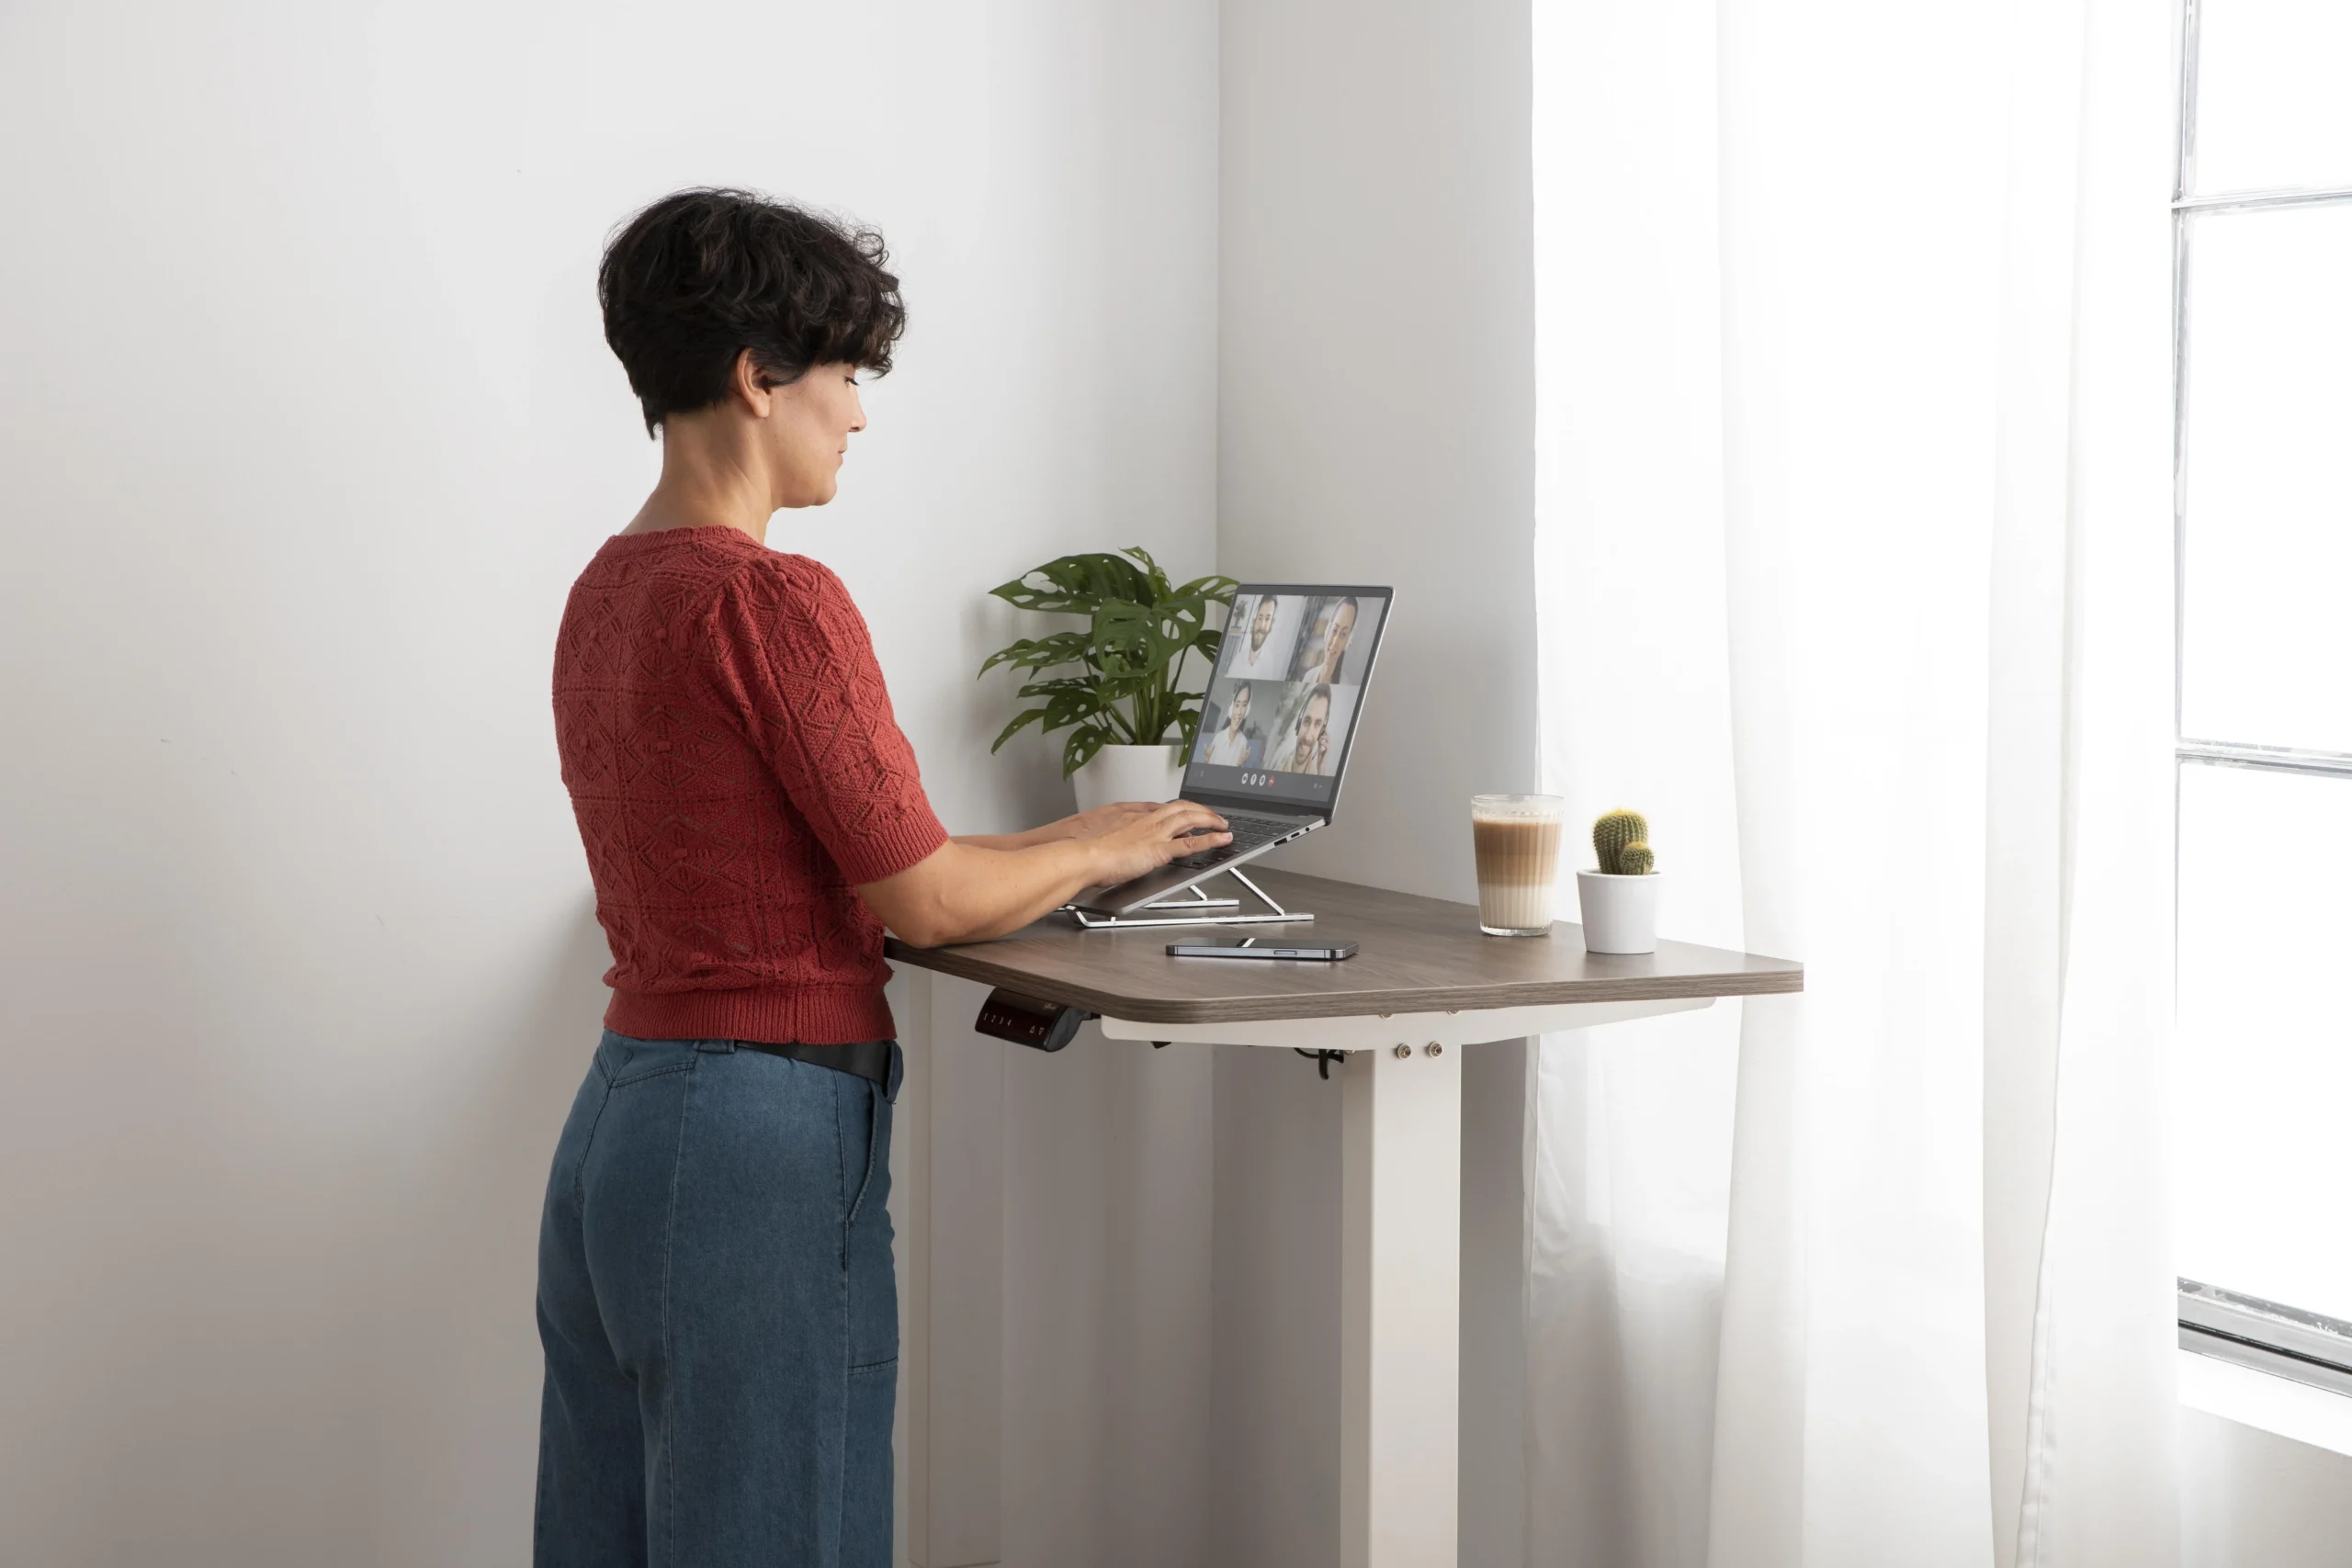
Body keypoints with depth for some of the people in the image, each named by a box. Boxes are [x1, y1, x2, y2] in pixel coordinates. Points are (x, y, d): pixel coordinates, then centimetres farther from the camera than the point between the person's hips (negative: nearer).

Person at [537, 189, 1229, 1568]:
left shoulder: (606, 592, 11)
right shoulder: (772, 599, -17)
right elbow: (925, 896, -14)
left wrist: (1047, 847, 19)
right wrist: (1099, 850, 4)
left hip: (614, 1123, 9)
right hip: (765, 1138, -9)